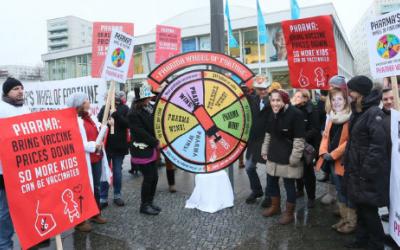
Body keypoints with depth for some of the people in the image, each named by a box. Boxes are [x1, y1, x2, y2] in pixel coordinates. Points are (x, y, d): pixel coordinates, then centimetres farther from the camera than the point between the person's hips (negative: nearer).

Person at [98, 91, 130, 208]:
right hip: (105, 145, 1)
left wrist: (116, 114, -22)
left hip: (119, 146, -1)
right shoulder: (105, 108, 3)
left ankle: (117, 195, 25)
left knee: (117, 172, 11)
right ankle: (103, 198, 13)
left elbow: (128, 123, -13)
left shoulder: (124, 109, -1)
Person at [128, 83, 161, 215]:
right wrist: (156, 143, -15)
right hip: (142, 151, -7)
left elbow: (155, 126, 13)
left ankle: (150, 202, 28)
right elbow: (141, 132, -19)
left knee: (154, 176, 12)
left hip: (151, 149, 7)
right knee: (148, 177, -1)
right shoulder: (133, 114, -15)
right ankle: (144, 205, 16)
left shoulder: (150, 108, 7)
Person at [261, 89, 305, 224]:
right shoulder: (272, 114, 6)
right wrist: (264, 151, 15)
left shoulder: (295, 114, -18)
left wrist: (295, 158, -18)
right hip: (273, 155, 7)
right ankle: (275, 206, 39)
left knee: (289, 184, 5)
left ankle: (289, 212, 25)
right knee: (271, 182, 17)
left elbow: (299, 139, -18)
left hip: (288, 157, -7)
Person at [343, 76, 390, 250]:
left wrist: (367, 172, -22)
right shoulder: (357, 112, 11)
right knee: (360, 208, 19)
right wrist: (348, 164, 16)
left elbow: (378, 145, -22)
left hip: (368, 173, -9)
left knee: (369, 210, 4)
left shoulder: (374, 113, -17)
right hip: (356, 170, 9)